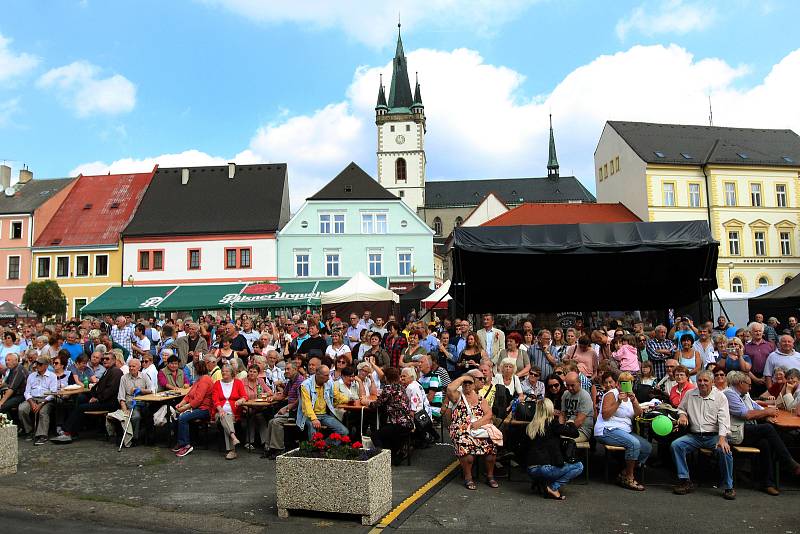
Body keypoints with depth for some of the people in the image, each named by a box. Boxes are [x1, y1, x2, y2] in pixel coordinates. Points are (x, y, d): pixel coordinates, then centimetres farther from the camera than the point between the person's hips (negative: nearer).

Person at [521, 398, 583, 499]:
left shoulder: (530, 426, 9)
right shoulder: (552, 423, -7)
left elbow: (522, 452, 15)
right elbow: (575, 433, -3)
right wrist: (570, 422, 18)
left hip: (531, 471, 7)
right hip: (545, 468, -7)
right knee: (579, 466, 9)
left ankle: (539, 482, 9)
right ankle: (553, 487, -3)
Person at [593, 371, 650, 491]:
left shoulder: (631, 396, 17)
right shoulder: (611, 394, -5)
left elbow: (639, 414, 1)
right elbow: (605, 415, -15)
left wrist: (633, 401, -16)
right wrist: (618, 402, -21)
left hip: (626, 431, 8)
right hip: (607, 431, -8)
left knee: (647, 447, -6)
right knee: (634, 443, -29)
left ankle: (624, 474, 4)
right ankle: (629, 479, -15)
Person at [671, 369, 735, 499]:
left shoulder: (720, 396, 0)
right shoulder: (690, 394, 10)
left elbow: (724, 419, -10)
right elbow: (681, 408, 26)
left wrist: (722, 439, -24)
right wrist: (682, 415, 0)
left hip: (714, 435, -3)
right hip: (694, 435, 3)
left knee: (724, 450, -33)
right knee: (675, 445, -21)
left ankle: (728, 487, -12)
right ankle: (685, 481, -12)